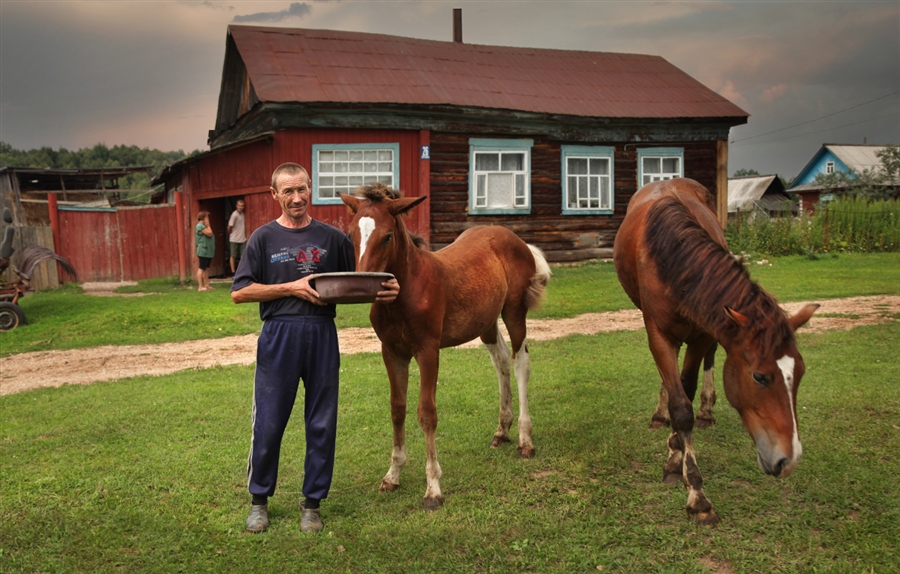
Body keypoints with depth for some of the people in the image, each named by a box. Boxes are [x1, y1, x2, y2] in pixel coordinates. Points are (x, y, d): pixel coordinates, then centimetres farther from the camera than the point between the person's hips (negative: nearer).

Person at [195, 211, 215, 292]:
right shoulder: (200, 226, -13)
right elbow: (209, 233, -18)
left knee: (206, 268, 11)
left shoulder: (203, 226, 18)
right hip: (203, 251, -11)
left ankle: (206, 285, 15)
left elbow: (209, 235, 17)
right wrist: (208, 225, -11)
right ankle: (200, 287, -9)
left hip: (208, 251, 11)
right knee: (201, 268, -9)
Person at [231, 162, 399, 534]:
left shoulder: (333, 238, 8)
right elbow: (240, 292, -2)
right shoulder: (264, 238, 3)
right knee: (268, 423, 4)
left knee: (322, 425, 7)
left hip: (322, 336, 2)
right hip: (279, 336, -1)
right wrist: (292, 287, -12)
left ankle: (312, 503, 22)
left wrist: (383, 292, -9)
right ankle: (259, 499, 24)